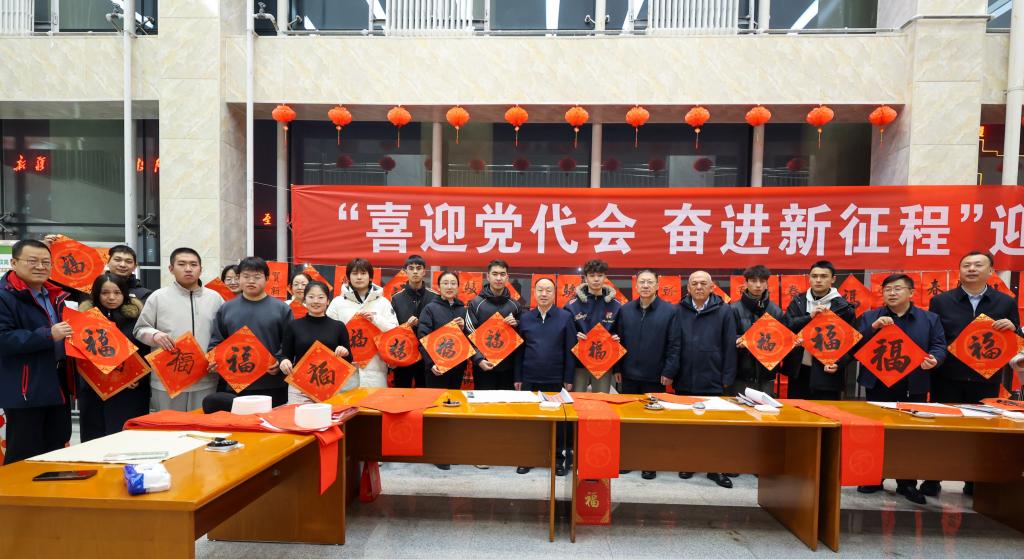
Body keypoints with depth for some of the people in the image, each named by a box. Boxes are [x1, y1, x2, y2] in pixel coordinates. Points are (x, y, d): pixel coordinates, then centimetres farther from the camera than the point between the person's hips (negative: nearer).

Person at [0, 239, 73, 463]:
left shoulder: (54, 295, 13)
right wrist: (48, 335, -26)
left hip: (58, 385, 8)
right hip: (25, 390, -8)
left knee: (57, 449, 17)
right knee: (25, 457, 3)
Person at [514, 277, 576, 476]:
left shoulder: (565, 317, -2)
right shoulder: (525, 318, 4)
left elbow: (570, 350, -2)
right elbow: (519, 350, 7)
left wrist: (568, 379, -4)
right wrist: (517, 378, 5)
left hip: (555, 379, -2)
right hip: (529, 379, 2)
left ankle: (560, 457, 25)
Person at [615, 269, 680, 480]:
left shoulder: (670, 311, -5)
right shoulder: (625, 310, 4)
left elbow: (674, 345, -6)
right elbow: (618, 341, 6)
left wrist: (669, 372, -10)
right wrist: (617, 368, 3)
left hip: (655, 376, -3)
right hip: (629, 375, 3)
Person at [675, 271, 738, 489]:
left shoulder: (724, 311, -2)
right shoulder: (678, 310, 1)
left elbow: (730, 346, -1)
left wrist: (728, 377, -4)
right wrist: (671, 373, 0)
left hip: (713, 381, -1)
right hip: (684, 381, 1)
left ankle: (715, 468, 23)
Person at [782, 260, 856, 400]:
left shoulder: (843, 307, -3)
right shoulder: (798, 301, 6)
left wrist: (839, 363, -18)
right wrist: (810, 317, -18)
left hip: (827, 372, -2)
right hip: (799, 370, 3)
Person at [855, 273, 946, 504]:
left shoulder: (930, 319, 7)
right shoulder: (869, 317, 4)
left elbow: (939, 345, 4)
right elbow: (856, 346, -4)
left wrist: (934, 359, -17)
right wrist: (874, 327, -18)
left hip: (914, 388, 1)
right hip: (878, 386, 0)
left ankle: (907, 483, 23)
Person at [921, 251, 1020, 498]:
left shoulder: (1006, 303, 5)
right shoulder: (941, 301, 1)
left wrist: (1011, 329, -14)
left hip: (986, 380, 2)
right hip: (948, 379, -1)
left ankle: (975, 483, 26)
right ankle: (932, 481, 17)